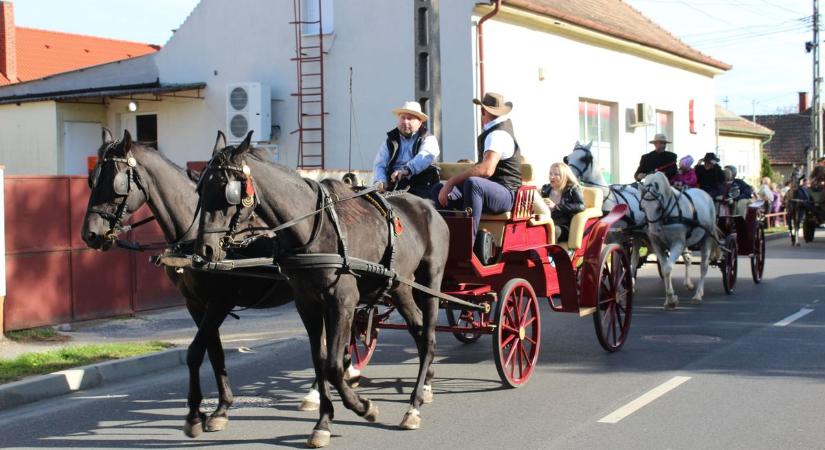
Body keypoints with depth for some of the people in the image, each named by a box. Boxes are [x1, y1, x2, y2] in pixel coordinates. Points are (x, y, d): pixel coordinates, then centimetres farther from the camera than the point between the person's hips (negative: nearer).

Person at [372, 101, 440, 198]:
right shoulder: (390, 141, 20)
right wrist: (380, 181, -14)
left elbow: (426, 156, -13)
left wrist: (407, 169, -32)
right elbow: (379, 165, 10)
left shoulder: (428, 139, 10)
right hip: (394, 187, 3)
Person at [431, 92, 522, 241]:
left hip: (506, 195, -11)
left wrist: (452, 182, -33)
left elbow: (487, 169, -36)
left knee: (472, 183, -43)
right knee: (438, 189, 4)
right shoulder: (505, 122, 15)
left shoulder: (498, 135, -19)